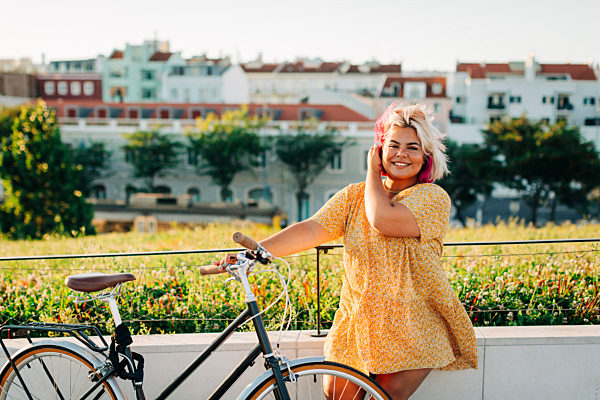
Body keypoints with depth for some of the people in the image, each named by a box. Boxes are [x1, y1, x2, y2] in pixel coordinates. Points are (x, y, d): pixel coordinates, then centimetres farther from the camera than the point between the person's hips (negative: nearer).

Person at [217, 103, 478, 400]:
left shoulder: (433, 197, -6)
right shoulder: (354, 195, 6)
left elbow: (383, 219, -24)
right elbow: (312, 229, -7)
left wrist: (373, 174, -6)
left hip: (415, 327, -3)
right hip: (357, 319, 3)